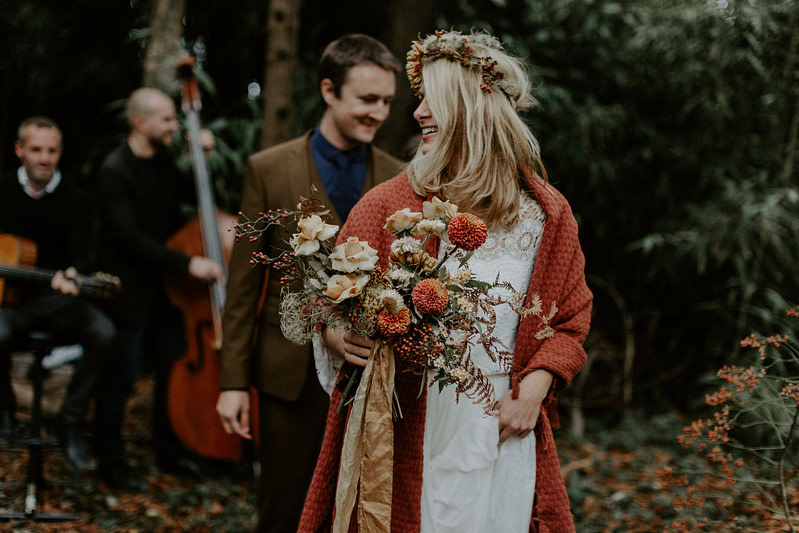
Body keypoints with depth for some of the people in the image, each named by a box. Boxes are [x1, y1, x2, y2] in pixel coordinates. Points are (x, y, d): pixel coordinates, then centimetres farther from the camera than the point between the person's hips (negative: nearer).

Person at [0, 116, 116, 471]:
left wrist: (71, 275, -29)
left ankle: (70, 422, -14)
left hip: (57, 299, 1)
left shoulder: (76, 200, 4)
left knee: (102, 333, -30)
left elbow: (81, 253, -5)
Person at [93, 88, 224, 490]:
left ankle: (169, 454, 28)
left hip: (163, 290, 8)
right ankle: (110, 463, 13)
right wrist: (187, 263, -29)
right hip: (129, 294, -8)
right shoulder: (115, 173, -18)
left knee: (173, 370, 13)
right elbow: (130, 238, -24)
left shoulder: (163, 162, 6)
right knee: (120, 380, 0)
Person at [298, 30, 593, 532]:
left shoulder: (546, 213, 1)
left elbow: (570, 321, 9)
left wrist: (534, 388, -6)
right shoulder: (387, 206, -1)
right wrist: (336, 334, -15)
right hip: (400, 437, 0)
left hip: (500, 431, 1)